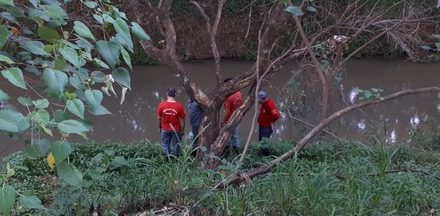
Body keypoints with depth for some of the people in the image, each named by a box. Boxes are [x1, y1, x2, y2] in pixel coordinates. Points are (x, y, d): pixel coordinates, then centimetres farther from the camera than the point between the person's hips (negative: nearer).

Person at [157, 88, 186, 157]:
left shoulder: (161, 105, -12)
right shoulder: (179, 106, -16)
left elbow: (159, 118, 0)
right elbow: (182, 120, -10)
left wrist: (160, 127, 17)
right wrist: (182, 130, 4)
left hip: (165, 129, 1)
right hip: (176, 130, -1)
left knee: (165, 146, 13)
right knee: (175, 146, 11)